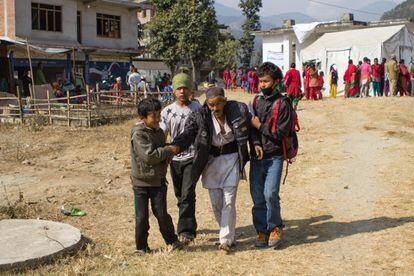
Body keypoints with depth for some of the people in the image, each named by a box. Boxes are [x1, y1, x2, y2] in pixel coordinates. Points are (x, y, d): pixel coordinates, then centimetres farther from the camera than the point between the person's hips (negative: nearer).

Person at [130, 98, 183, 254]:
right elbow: (149, 155, -25)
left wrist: (168, 155, -3)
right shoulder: (138, 134, -16)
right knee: (141, 217, 4)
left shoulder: (159, 132, 7)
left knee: (161, 213, 5)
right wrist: (169, 150, -16)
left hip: (158, 180, 5)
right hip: (141, 181, -4)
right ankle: (141, 247, 21)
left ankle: (171, 241, 24)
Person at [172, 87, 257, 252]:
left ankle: (226, 240, 4)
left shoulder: (238, 110, -10)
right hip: (211, 162, 1)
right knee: (215, 203, 8)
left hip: (231, 160, -1)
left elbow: (250, 128, 9)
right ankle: (230, 233, 29)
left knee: (229, 201, -4)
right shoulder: (199, 117, -12)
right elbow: (187, 135, -22)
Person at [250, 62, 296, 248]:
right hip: (256, 156, 5)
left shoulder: (283, 104, -8)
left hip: (274, 157, -5)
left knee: (270, 194, -13)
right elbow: (251, 127, 8)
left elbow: (281, 133, -12)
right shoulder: (257, 101, 10)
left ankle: (275, 227, 11)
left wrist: (260, 126, -9)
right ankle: (262, 230, 19)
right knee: (257, 196, 6)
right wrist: (256, 143, -10)